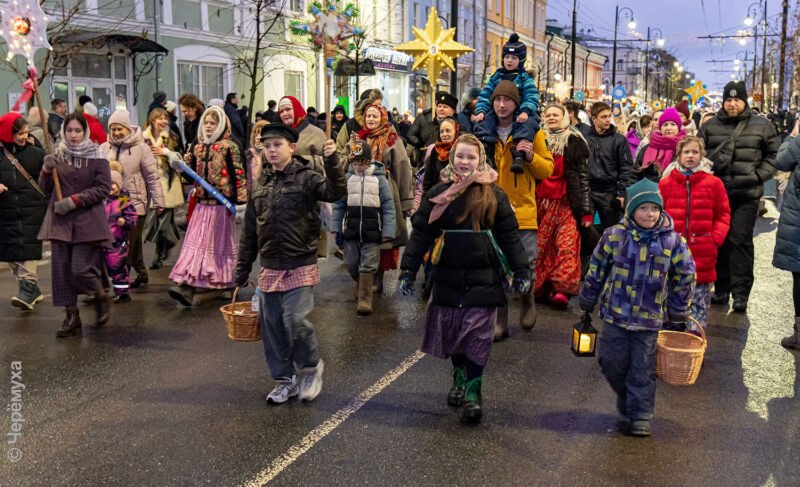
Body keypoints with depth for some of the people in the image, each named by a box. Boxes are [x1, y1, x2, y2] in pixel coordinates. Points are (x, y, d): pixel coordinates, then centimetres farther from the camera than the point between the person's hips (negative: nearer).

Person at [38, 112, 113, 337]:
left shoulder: (97, 156, -1)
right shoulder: (57, 156, 9)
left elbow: (103, 188, -6)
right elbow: (45, 189, 9)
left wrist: (75, 200, -15)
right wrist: (46, 170, -11)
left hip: (87, 221, -4)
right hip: (60, 220, 4)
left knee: (81, 269, -10)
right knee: (61, 270, 1)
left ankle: (102, 299, 20)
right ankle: (72, 317, 12)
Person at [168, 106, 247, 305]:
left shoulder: (229, 147, -5)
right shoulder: (198, 148, 12)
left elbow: (239, 175, -9)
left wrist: (239, 200, -14)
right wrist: (186, 163, -3)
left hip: (222, 203, -5)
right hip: (202, 203, 5)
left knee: (221, 243, 5)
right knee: (196, 243, 0)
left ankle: (225, 281, 20)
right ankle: (187, 286, -3)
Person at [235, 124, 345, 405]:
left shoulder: (306, 177, -4)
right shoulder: (260, 184, 10)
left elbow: (335, 192, -24)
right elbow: (249, 232, 14)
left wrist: (332, 162, -38)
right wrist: (242, 269, 15)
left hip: (300, 265, -5)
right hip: (269, 268, 5)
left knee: (295, 320, -13)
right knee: (272, 325, 8)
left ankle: (311, 368, 14)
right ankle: (284, 380, 23)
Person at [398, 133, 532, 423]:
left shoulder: (493, 195, 0)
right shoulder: (439, 193, 4)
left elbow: (510, 236, 2)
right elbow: (421, 233, 3)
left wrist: (522, 271, -3)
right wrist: (408, 270, -2)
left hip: (483, 277, -2)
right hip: (448, 277, 2)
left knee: (478, 335, -4)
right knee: (450, 332, 12)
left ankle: (473, 390, 6)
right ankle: (459, 378, 34)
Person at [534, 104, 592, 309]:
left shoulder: (575, 142, 5)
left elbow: (583, 177, 3)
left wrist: (586, 210, -3)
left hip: (566, 203, -3)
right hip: (540, 202, 3)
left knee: (566, 245, -12)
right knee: (540, 246, 0)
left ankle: (562, 288, -13)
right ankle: (539, 287, 6)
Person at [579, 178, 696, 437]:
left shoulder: (672, 241, -5)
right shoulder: (614, 236, -6)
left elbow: (686, 277, 6)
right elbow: (596, 271, 4)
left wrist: (678, 315, 9)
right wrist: (587, 306, 10)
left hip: (650, 318, -1)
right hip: (615, 314, 1)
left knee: (643, 369, 5)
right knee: (612, 362, 8)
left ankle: (640, 415, 21)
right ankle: (625, 395, 37)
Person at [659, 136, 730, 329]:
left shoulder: (713, 183, 2)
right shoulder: (666, 182, 5)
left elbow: (723, 215, 7)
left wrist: (715, 239, -4)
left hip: (702, 254, -1)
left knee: (699, 298, 2)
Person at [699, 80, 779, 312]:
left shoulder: (762, 126, 5)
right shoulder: (710, 126, 8)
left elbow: (773, 155, 8)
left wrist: (759, 175, -4)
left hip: (747, 195, -2)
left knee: (741, 241, -6)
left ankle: (740, 293, -2)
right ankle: (721, 289, 18)